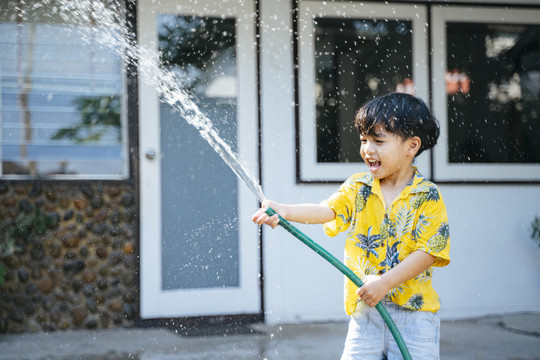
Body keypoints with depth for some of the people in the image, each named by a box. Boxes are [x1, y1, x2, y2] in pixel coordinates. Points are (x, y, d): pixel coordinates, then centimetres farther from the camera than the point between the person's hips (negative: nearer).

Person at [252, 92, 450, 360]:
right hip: (364, 310, 2)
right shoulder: (357, 187, 5)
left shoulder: (428, 197, -5)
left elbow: (428, 251, -11)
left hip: (413, 311, -2)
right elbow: (327, 210, -12)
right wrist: (285, 211, -31)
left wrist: (386, 282, -21)